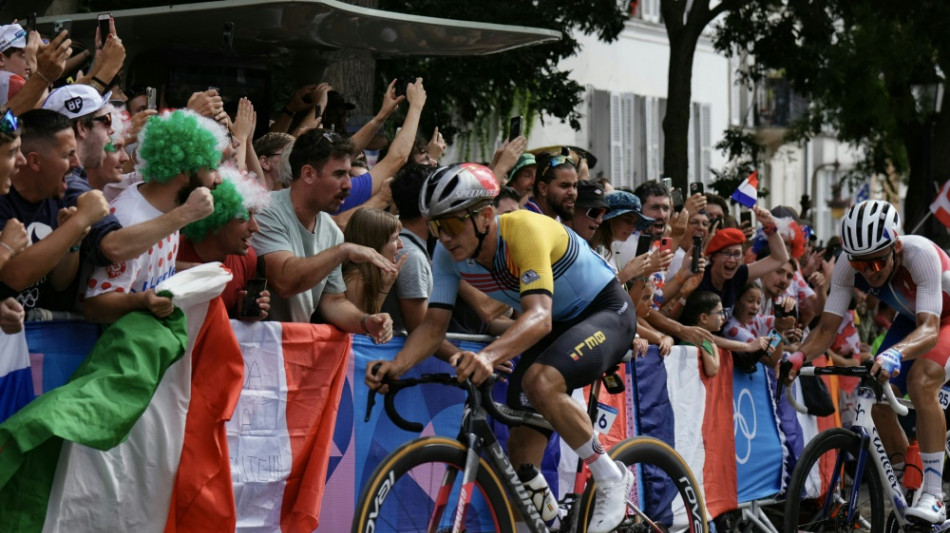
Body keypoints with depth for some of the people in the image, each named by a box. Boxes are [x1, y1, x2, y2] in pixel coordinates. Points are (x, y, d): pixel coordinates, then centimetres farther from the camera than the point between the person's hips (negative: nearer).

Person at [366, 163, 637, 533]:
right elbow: (434, 324, -12)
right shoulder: (449, 253, -13)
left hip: (606, 311, -7)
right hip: (557, 325, 7)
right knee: (522, 444, -3)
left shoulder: (524, 230, -34)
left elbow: (540, 317, -45)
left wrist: (489, 356, -62)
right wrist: (395, 367, -32)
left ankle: (611, 478, -15)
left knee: (541, 381, -33)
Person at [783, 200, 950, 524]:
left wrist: (896, 353, -67)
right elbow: (827, 329, -23)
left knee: (920, 381, -31)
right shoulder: (849, 267, -24)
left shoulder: (920, 254, -39)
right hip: (912, 318, 6)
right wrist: (800, 356, -45)